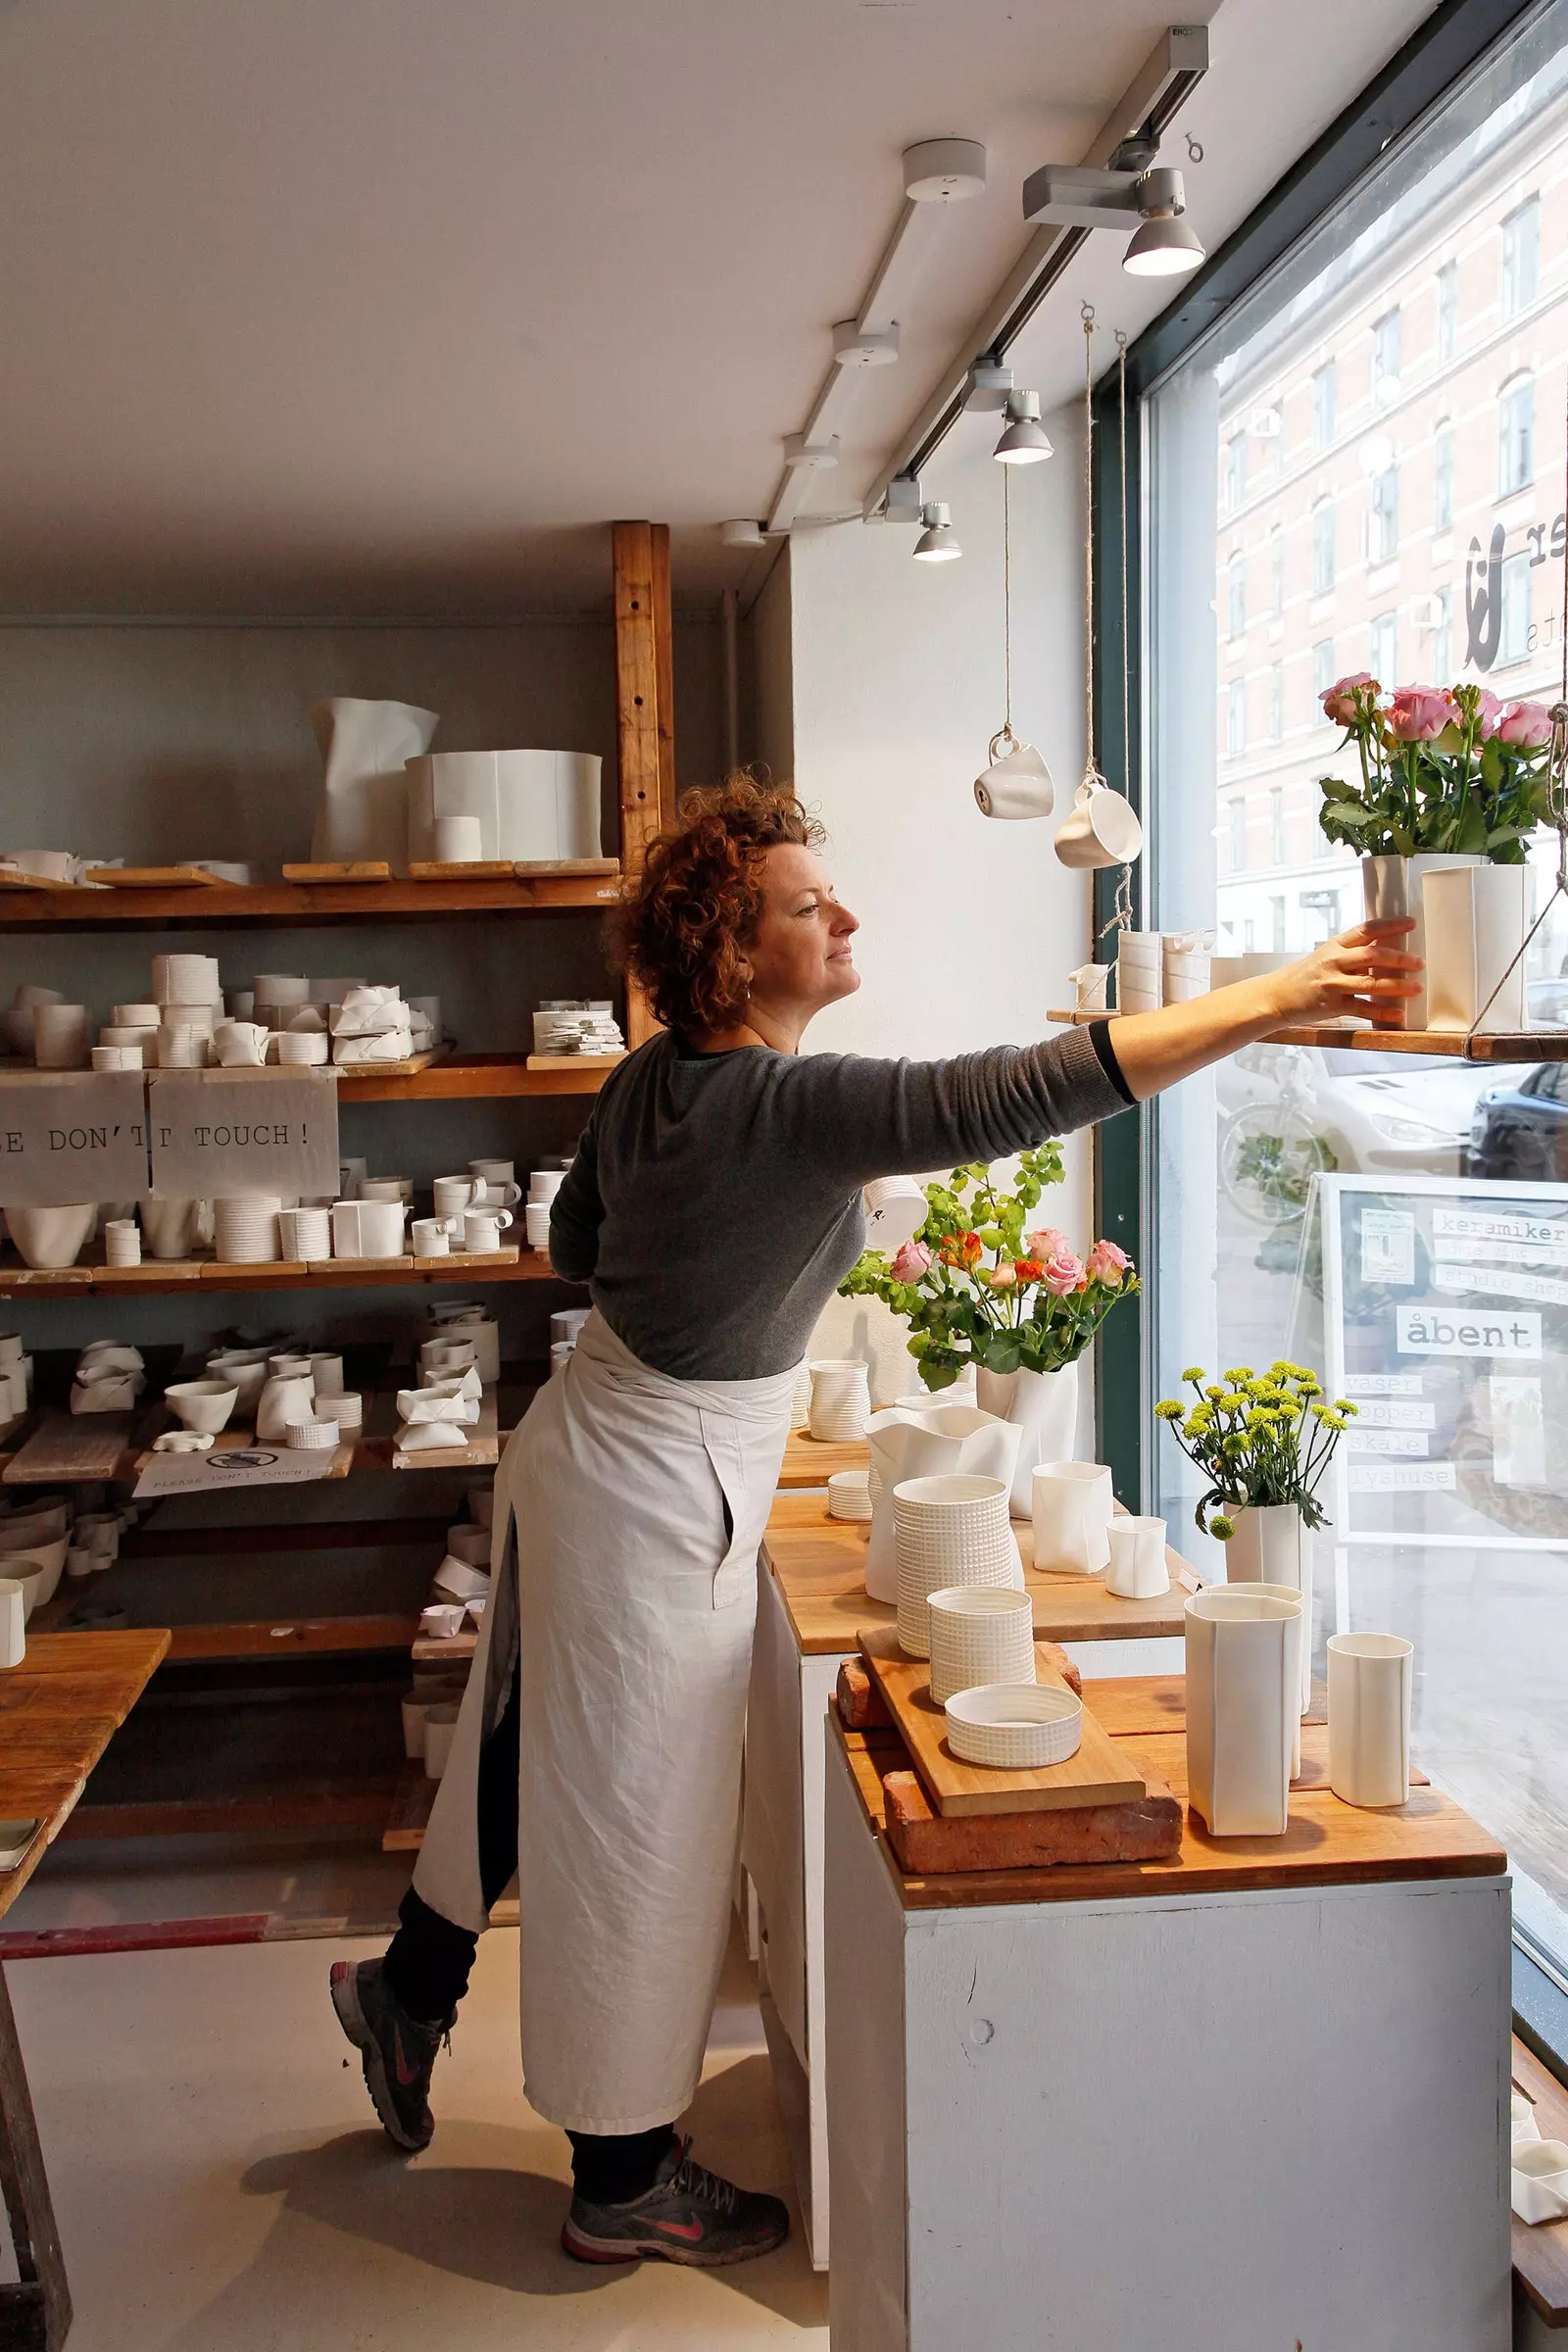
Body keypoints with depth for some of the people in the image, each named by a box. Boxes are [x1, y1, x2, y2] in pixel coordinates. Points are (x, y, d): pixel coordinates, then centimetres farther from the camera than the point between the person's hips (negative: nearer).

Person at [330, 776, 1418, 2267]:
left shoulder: (650, 1081, 0)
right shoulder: (799, 1105, -27)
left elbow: (574, 1242, 14)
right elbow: (1026, 1092, -35)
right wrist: (1275, 998, -33)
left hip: (581, 1452, 9)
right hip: (657, 1498, -9)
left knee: (529, 1758, 26)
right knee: (640, 1825, 7)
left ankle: (408, 1988, 49)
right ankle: (623, 2183, 27)